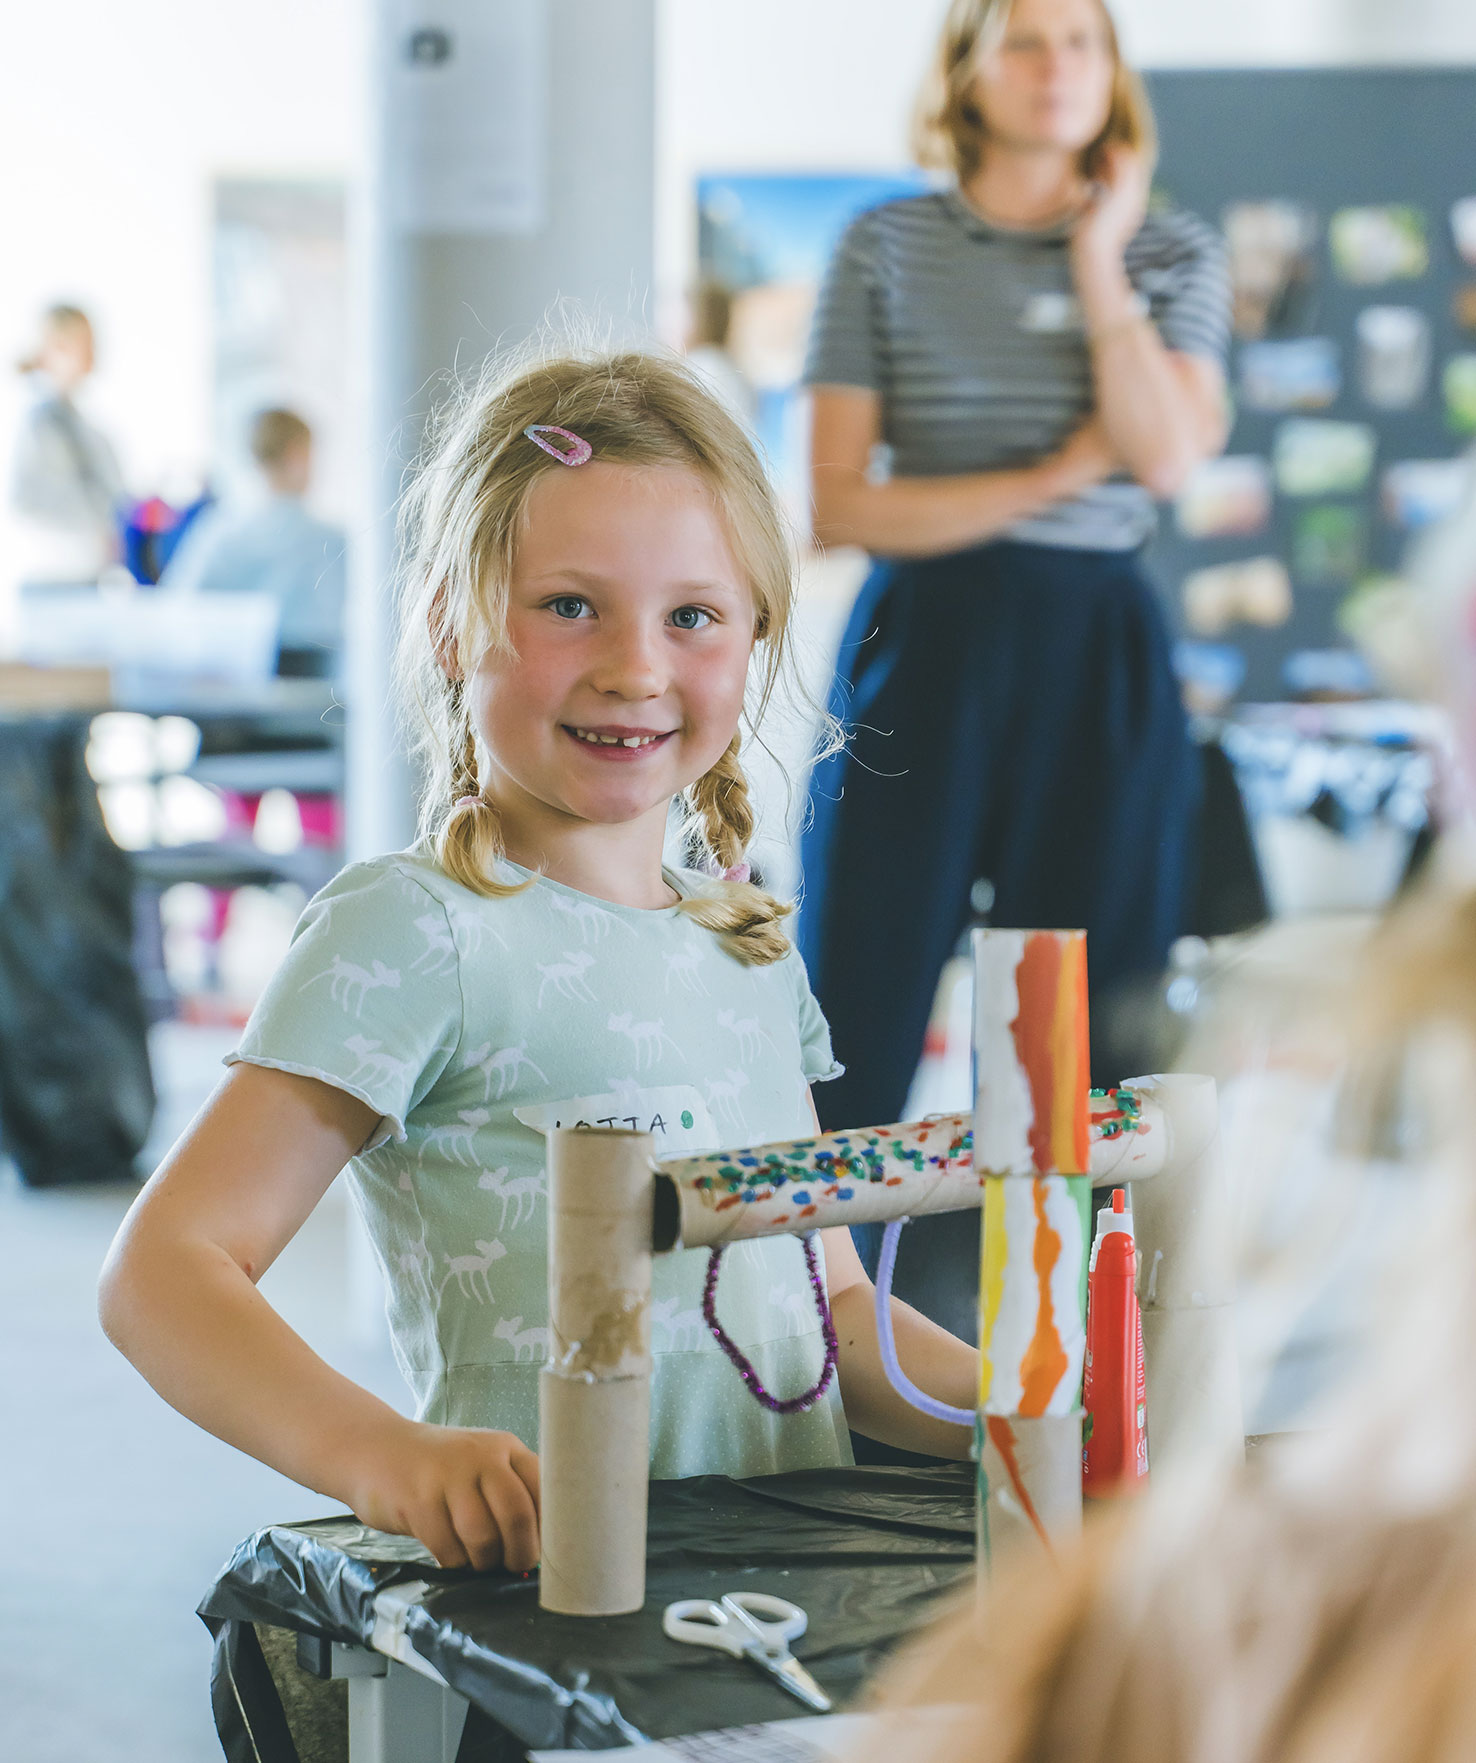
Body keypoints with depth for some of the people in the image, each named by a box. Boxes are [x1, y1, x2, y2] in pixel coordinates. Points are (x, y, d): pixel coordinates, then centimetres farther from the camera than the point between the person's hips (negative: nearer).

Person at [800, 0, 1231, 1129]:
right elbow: (841, 504, -2)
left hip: (1100, 651, 1)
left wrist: (1098, 258, -5)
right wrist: (1054, 478, -8)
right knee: (855, 1031, -2)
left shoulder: (1173, 255, 9)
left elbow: (1167, 458, -10)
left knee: (1083, 1042, 2)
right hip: (925, 646, -1)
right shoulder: (889, 249, 4)